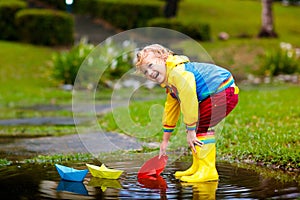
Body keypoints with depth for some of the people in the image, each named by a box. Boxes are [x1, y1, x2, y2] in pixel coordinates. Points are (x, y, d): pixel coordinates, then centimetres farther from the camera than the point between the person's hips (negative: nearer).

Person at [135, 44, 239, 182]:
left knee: (201, 126, -18)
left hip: (224, 92, -11)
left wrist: (191, 130, -19)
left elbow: (189, 101, -25)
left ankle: (207, 170, -14)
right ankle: (197, 168, 20)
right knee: (195, 128, 13)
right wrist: (165, 140, 25)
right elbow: (170, 110, 22)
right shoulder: (170, 84, 14)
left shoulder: (178, 72, -21)